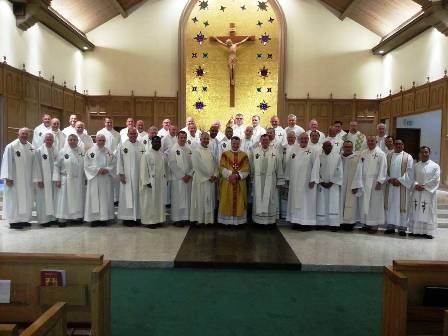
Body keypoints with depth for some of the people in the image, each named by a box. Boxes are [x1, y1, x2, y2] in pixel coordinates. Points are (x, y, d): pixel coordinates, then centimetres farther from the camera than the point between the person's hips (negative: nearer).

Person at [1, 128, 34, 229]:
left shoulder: (31, 147, 8)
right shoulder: (11, 146, -9)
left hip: (27, 180, 6)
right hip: (14, 179, -6)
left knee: (27, 199, 10)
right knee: (14, 199, 0)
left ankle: (24, 219, 21)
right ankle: (13, 221, 9)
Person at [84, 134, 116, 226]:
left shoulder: (109, 153, 8)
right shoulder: (90, 152, 2)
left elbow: (113, 165, 5)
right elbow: (87, 165, -4)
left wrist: (107, 170, -13)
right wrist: (98, 170, -14)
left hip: (106, 180, 2)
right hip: (94, 179, -2)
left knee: (105, 198, 3)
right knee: (94, 198, -1)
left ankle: (104, 217, 10)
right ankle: (94, 218, 5)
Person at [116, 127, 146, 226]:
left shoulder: (141, 146, 6)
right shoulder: (122, 146, -1)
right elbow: (119, 160, -3)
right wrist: (121, 173, -9)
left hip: (139, 176, 3)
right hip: (127, 176, -3)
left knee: (137, 196, 7)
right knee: (127, 196, 1)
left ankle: (137, 216, 16)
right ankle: (127, 217, 10)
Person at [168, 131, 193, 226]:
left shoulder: (189, 149, 10)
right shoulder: (173, 149, -5)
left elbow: (192, 163, 8)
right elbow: (172, 165, -11)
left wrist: (189, 175, -5)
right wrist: (182, 176, -12)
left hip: (188, 178, 5)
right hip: (177, 178, -5)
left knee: (187, 198, 8)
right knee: (178, 199, -2)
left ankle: (185, 217, 17)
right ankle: (177, 218, 7)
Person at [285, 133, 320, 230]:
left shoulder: (313, 151, -3)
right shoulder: (293, 150, 9)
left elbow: (315, 166, -9)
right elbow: (289, 164, 11)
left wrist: (313, 180, -15)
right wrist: (288, 177, 9)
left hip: (307, 182, -4)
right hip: (295, 181, 4)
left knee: (306, 201, 0)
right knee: (295, 201, 8)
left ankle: (307, 222, 7)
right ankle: (296, 221, 17)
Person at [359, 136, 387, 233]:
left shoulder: (380, 154, -5)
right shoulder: (363, 153, 12)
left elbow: (383, 168, -10)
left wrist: (379, 182, -16)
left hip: (375, 182, -5)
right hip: (364, 182, 5)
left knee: (375, 203, -1)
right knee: (365, 203, 8)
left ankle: (374, 225, 6)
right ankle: (366, 223, 17)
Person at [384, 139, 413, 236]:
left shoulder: (408, 157, 3)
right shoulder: (388, 156, 11)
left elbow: (409, 172, -4)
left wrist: (400, 180, -13)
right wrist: (389, 179, -9)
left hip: (402, 186, -2)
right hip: (390, 185, 3)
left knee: (402, 206, -1)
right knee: (390, 205, 4)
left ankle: (402, 227, 4)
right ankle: (390, 226, 10)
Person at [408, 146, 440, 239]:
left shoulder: (435, 166, 0)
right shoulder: (416, 166, 10)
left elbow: (435, 180, -7)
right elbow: (412, 178, 6)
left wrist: (424, 186, -13)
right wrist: (416, 185, -13)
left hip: (429, 193, -3)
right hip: (416, 193, 3)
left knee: (427, 213, -1)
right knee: (416, 212, 4)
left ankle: (427, 231, 5)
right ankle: (416, 230, 10)